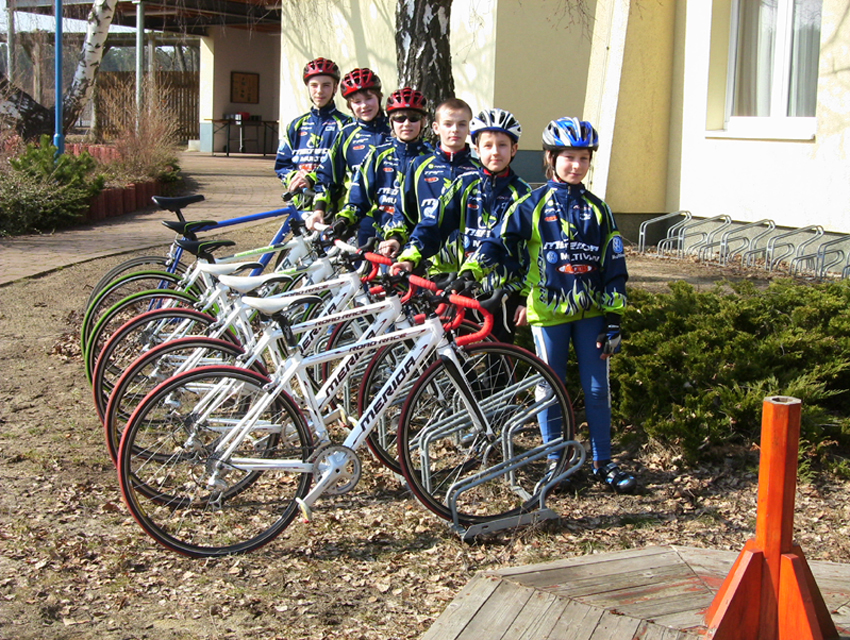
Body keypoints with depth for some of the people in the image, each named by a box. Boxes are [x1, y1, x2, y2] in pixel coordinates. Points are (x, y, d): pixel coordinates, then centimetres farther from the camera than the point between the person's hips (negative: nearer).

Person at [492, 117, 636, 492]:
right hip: (548, 310, -2)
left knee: (597, 388, 5)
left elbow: (613, 266, 7)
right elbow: (502, 247, 1)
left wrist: (614, 320, 2)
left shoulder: (597, 209, 7)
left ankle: (603, 462, 15)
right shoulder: (533, 205, -1)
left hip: (590, 311, 2)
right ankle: (554, 460, 18)